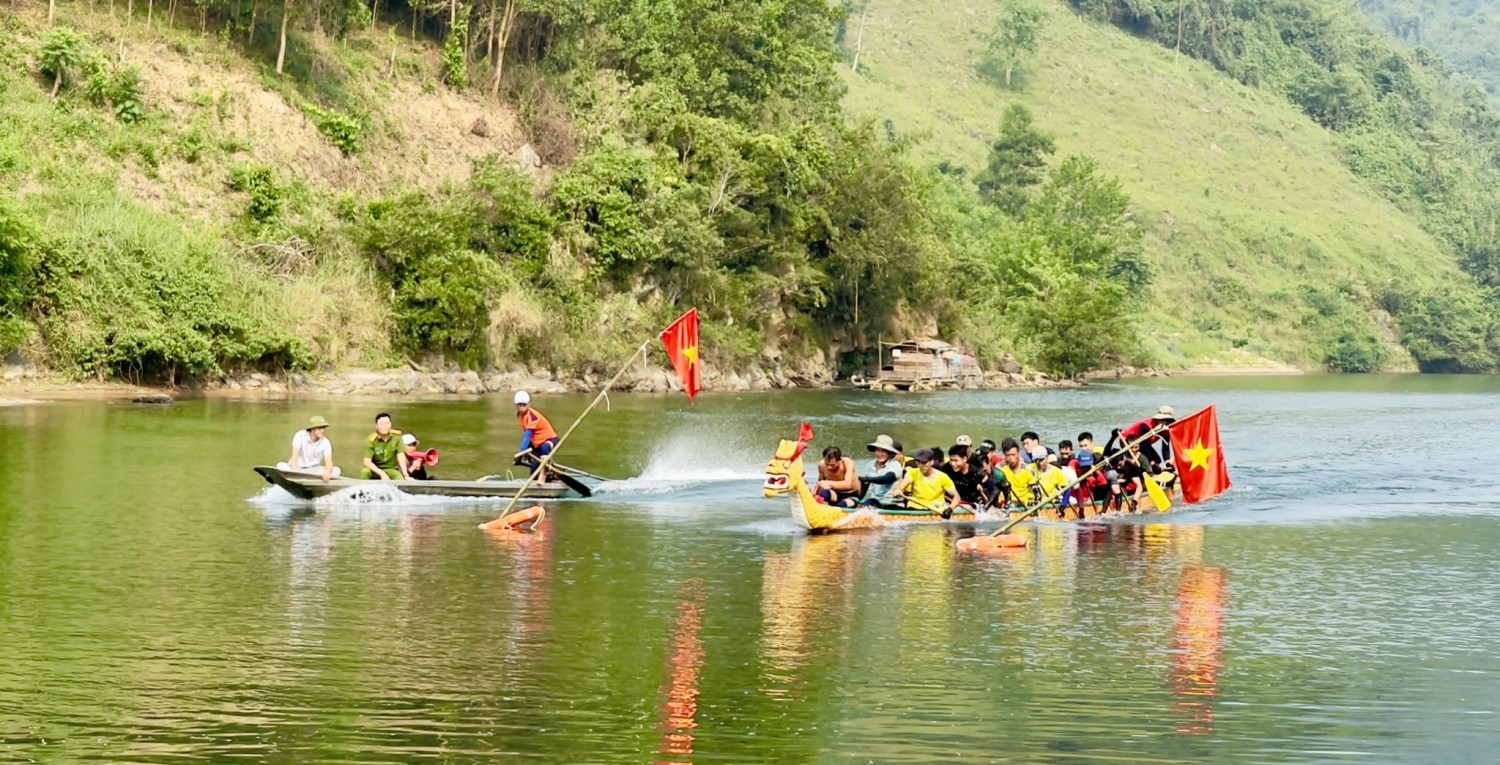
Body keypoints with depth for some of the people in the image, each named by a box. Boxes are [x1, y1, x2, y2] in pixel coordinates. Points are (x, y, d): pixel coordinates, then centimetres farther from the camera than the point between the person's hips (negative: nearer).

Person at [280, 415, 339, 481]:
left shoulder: (326, 442, -10)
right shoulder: (300, 435, -16)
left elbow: (328, 462, -18)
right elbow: (294, 454, -26)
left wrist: (327, 472, -43)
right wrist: (294, 470, -45)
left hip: (313, 469, 2)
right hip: (298, 467, -2)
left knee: (336, 471, -25)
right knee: (280, 466, -31)